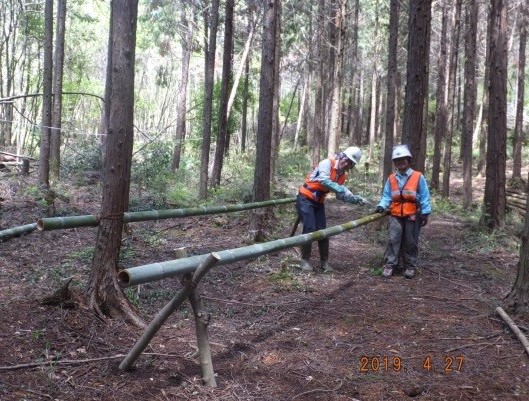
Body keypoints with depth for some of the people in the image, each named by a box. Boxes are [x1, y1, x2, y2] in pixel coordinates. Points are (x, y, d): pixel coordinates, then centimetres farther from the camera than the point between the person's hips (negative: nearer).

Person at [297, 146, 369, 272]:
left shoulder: (343, 176, 5)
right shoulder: (327, 163, -17)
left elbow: (341, 195, 6)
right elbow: (324, 180, -35)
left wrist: (356, 199, -6)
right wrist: (342, 189, -41)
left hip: (319, 202, 7)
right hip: (305, 198, -7)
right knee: (310, 228, -14)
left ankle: (324, 261, 16)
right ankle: (305, 260, -1)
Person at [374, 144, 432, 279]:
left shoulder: (418, 177, -5)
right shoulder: (391, 178, 3)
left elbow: (424, 197, -3)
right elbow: (387, 196, 5)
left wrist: (425, 213, -7)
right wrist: (382, 206, -13)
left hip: (412, 215, -2)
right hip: (395, 215, 2)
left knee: (411, 242, 7)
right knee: (393, 239, -3)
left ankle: (410, 266, 18)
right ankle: (390, 265, 1)